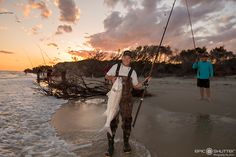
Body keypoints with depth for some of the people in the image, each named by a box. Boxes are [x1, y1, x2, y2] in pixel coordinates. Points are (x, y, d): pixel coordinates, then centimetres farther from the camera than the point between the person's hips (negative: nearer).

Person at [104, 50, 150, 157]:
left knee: (126, 122, 9)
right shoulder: (116, 66, 3)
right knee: (112, 122, 0)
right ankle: (110, 147, 13)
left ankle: (126, 143, 30)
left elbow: (136, 86, 9)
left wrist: (144, 82, -9)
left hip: (126, 100, 1)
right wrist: (112, 77, -10)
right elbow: (106, 76, 12)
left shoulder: (132, 72, 3)